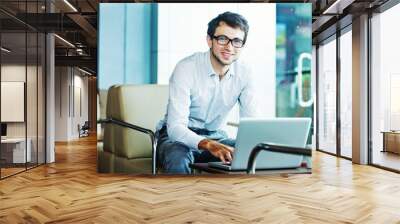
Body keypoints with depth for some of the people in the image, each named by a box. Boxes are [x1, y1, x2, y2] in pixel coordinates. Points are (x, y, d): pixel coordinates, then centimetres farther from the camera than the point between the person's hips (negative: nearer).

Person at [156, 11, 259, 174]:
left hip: (215, 136, 4)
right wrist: (208, 145, -46)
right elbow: (175, 127, -28)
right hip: (178, 136, -4)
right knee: (178, 159, -37)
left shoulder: (244, 74, -6)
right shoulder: (186, 68, -21)